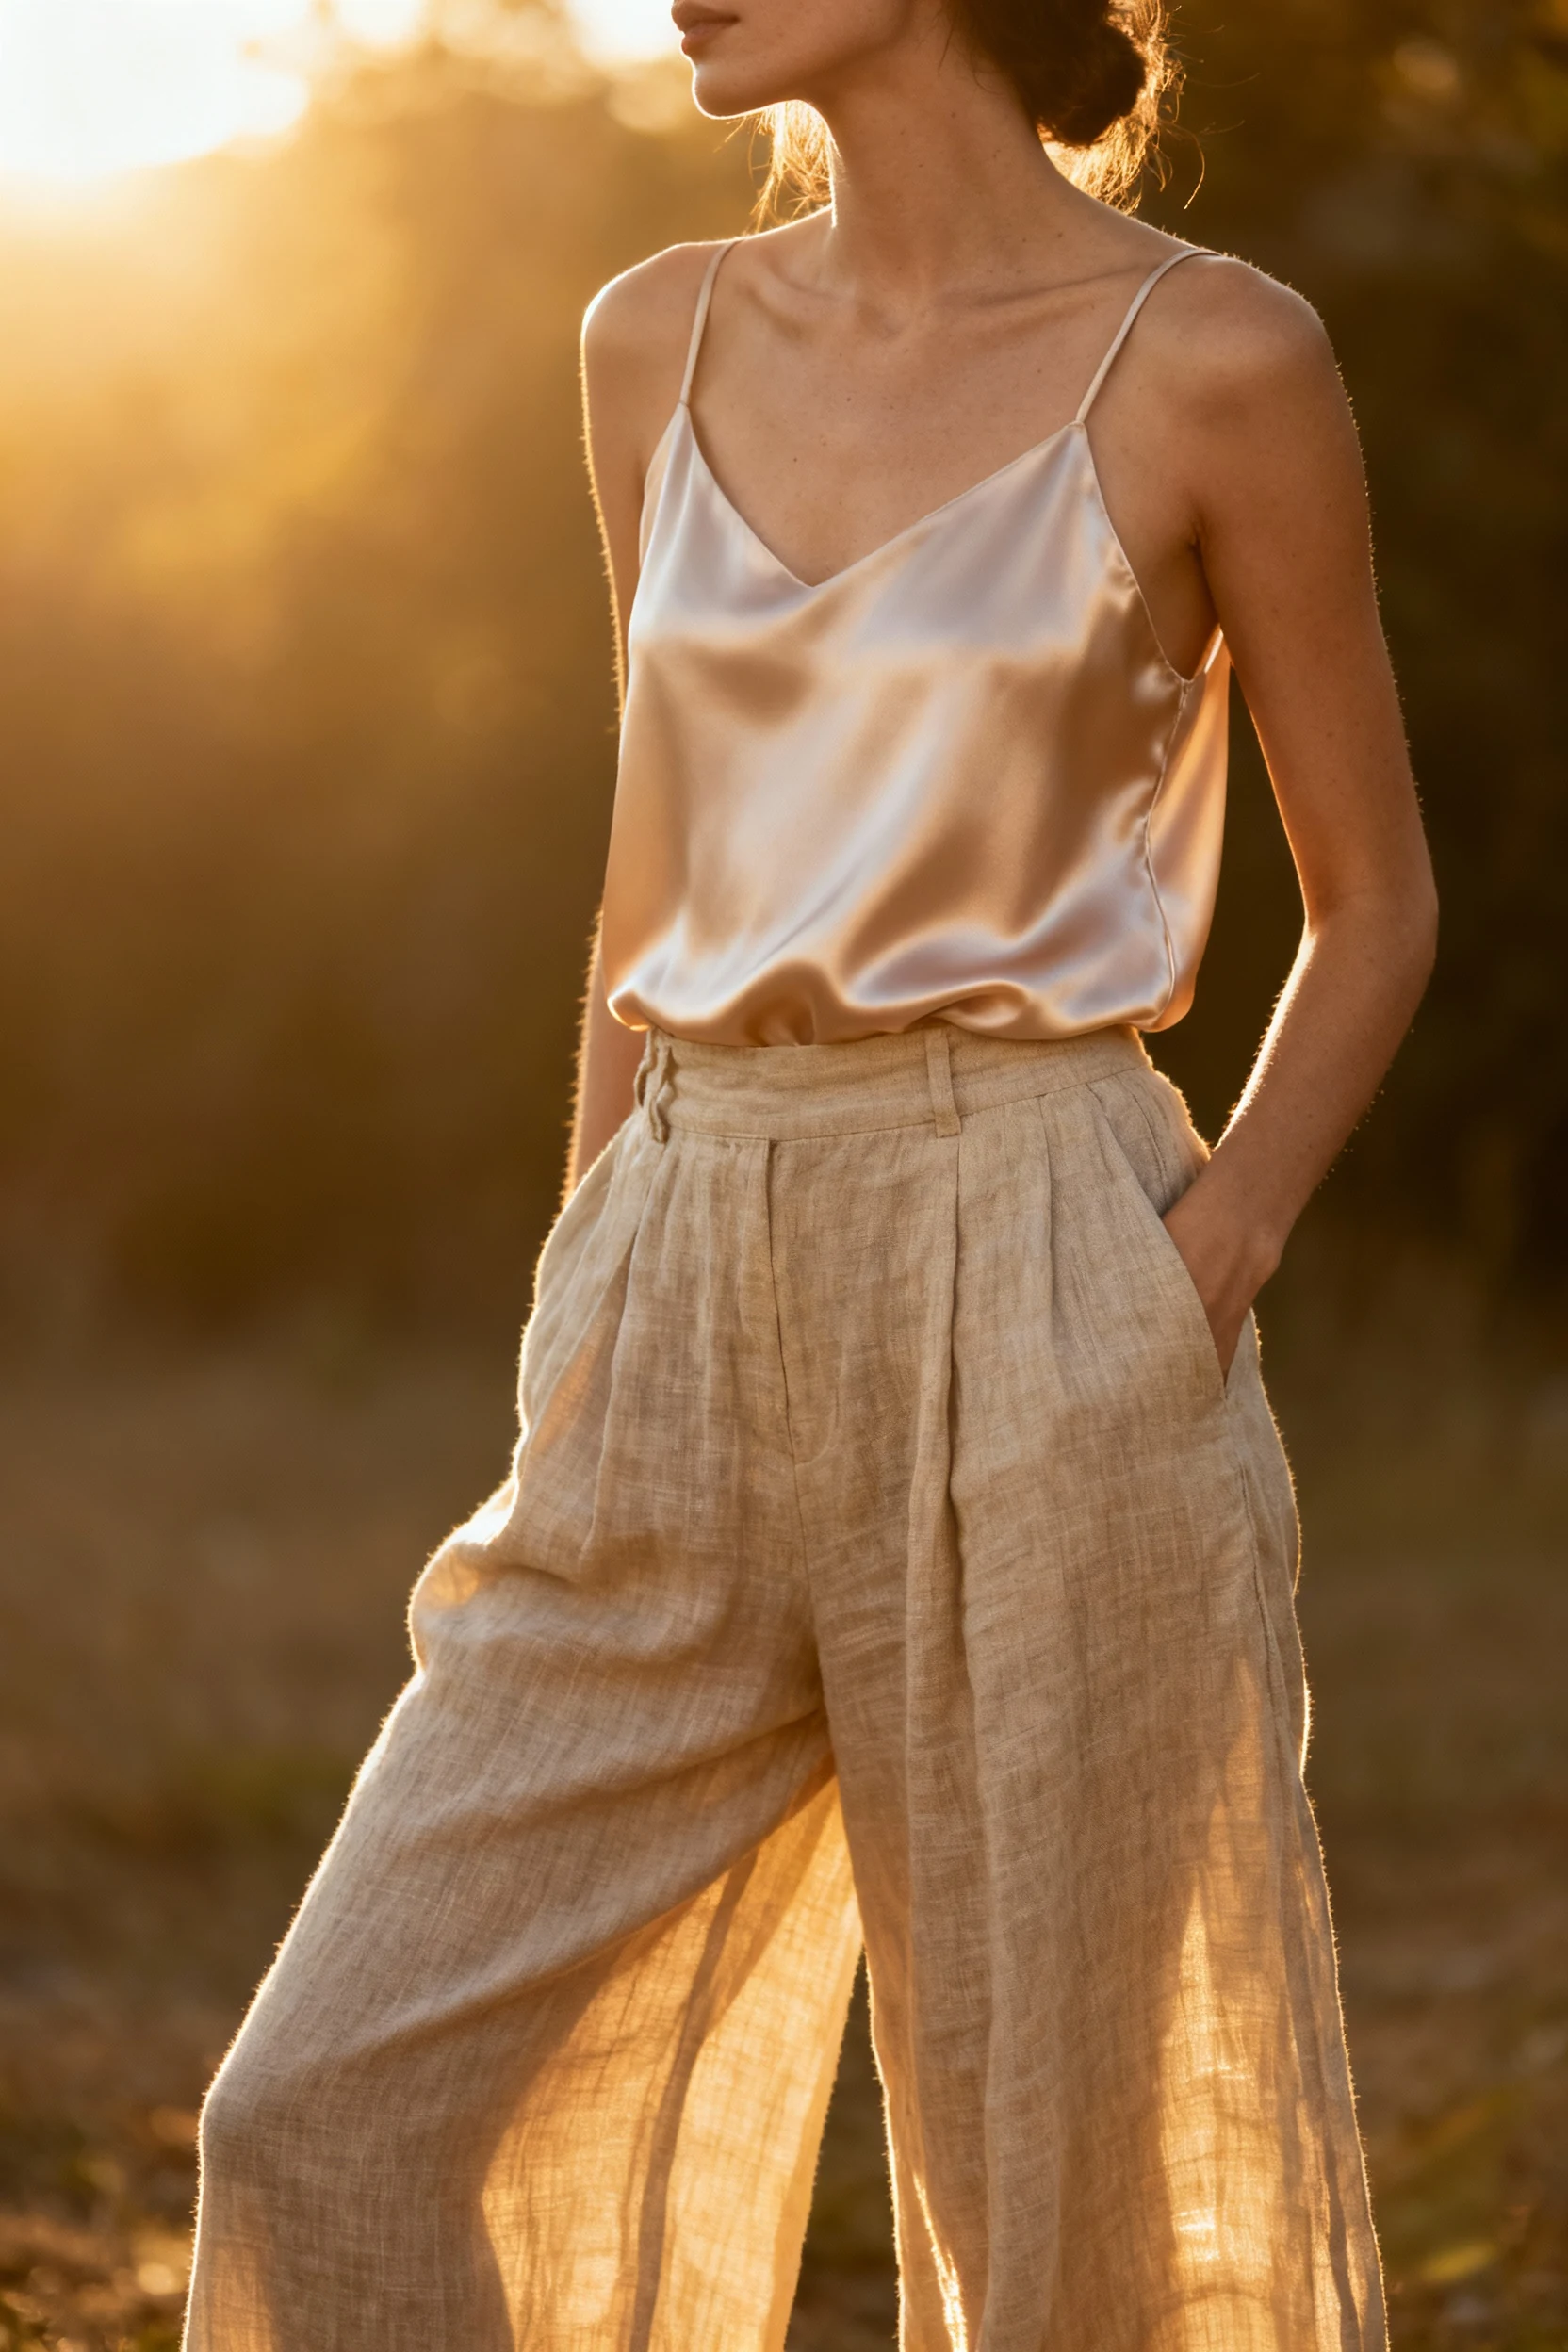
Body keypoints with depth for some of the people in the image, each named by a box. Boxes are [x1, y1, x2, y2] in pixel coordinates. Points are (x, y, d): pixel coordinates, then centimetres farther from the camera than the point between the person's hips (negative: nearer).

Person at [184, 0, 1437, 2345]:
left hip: (1036, 1308, -5)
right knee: (335, 2129, -1)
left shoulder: (1212, 364, -4)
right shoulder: (666, 345, 10)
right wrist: (580, 1355, 14)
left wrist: (1205, 1278, -11)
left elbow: (1373, 898, 3)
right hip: (695, 1298, 5)